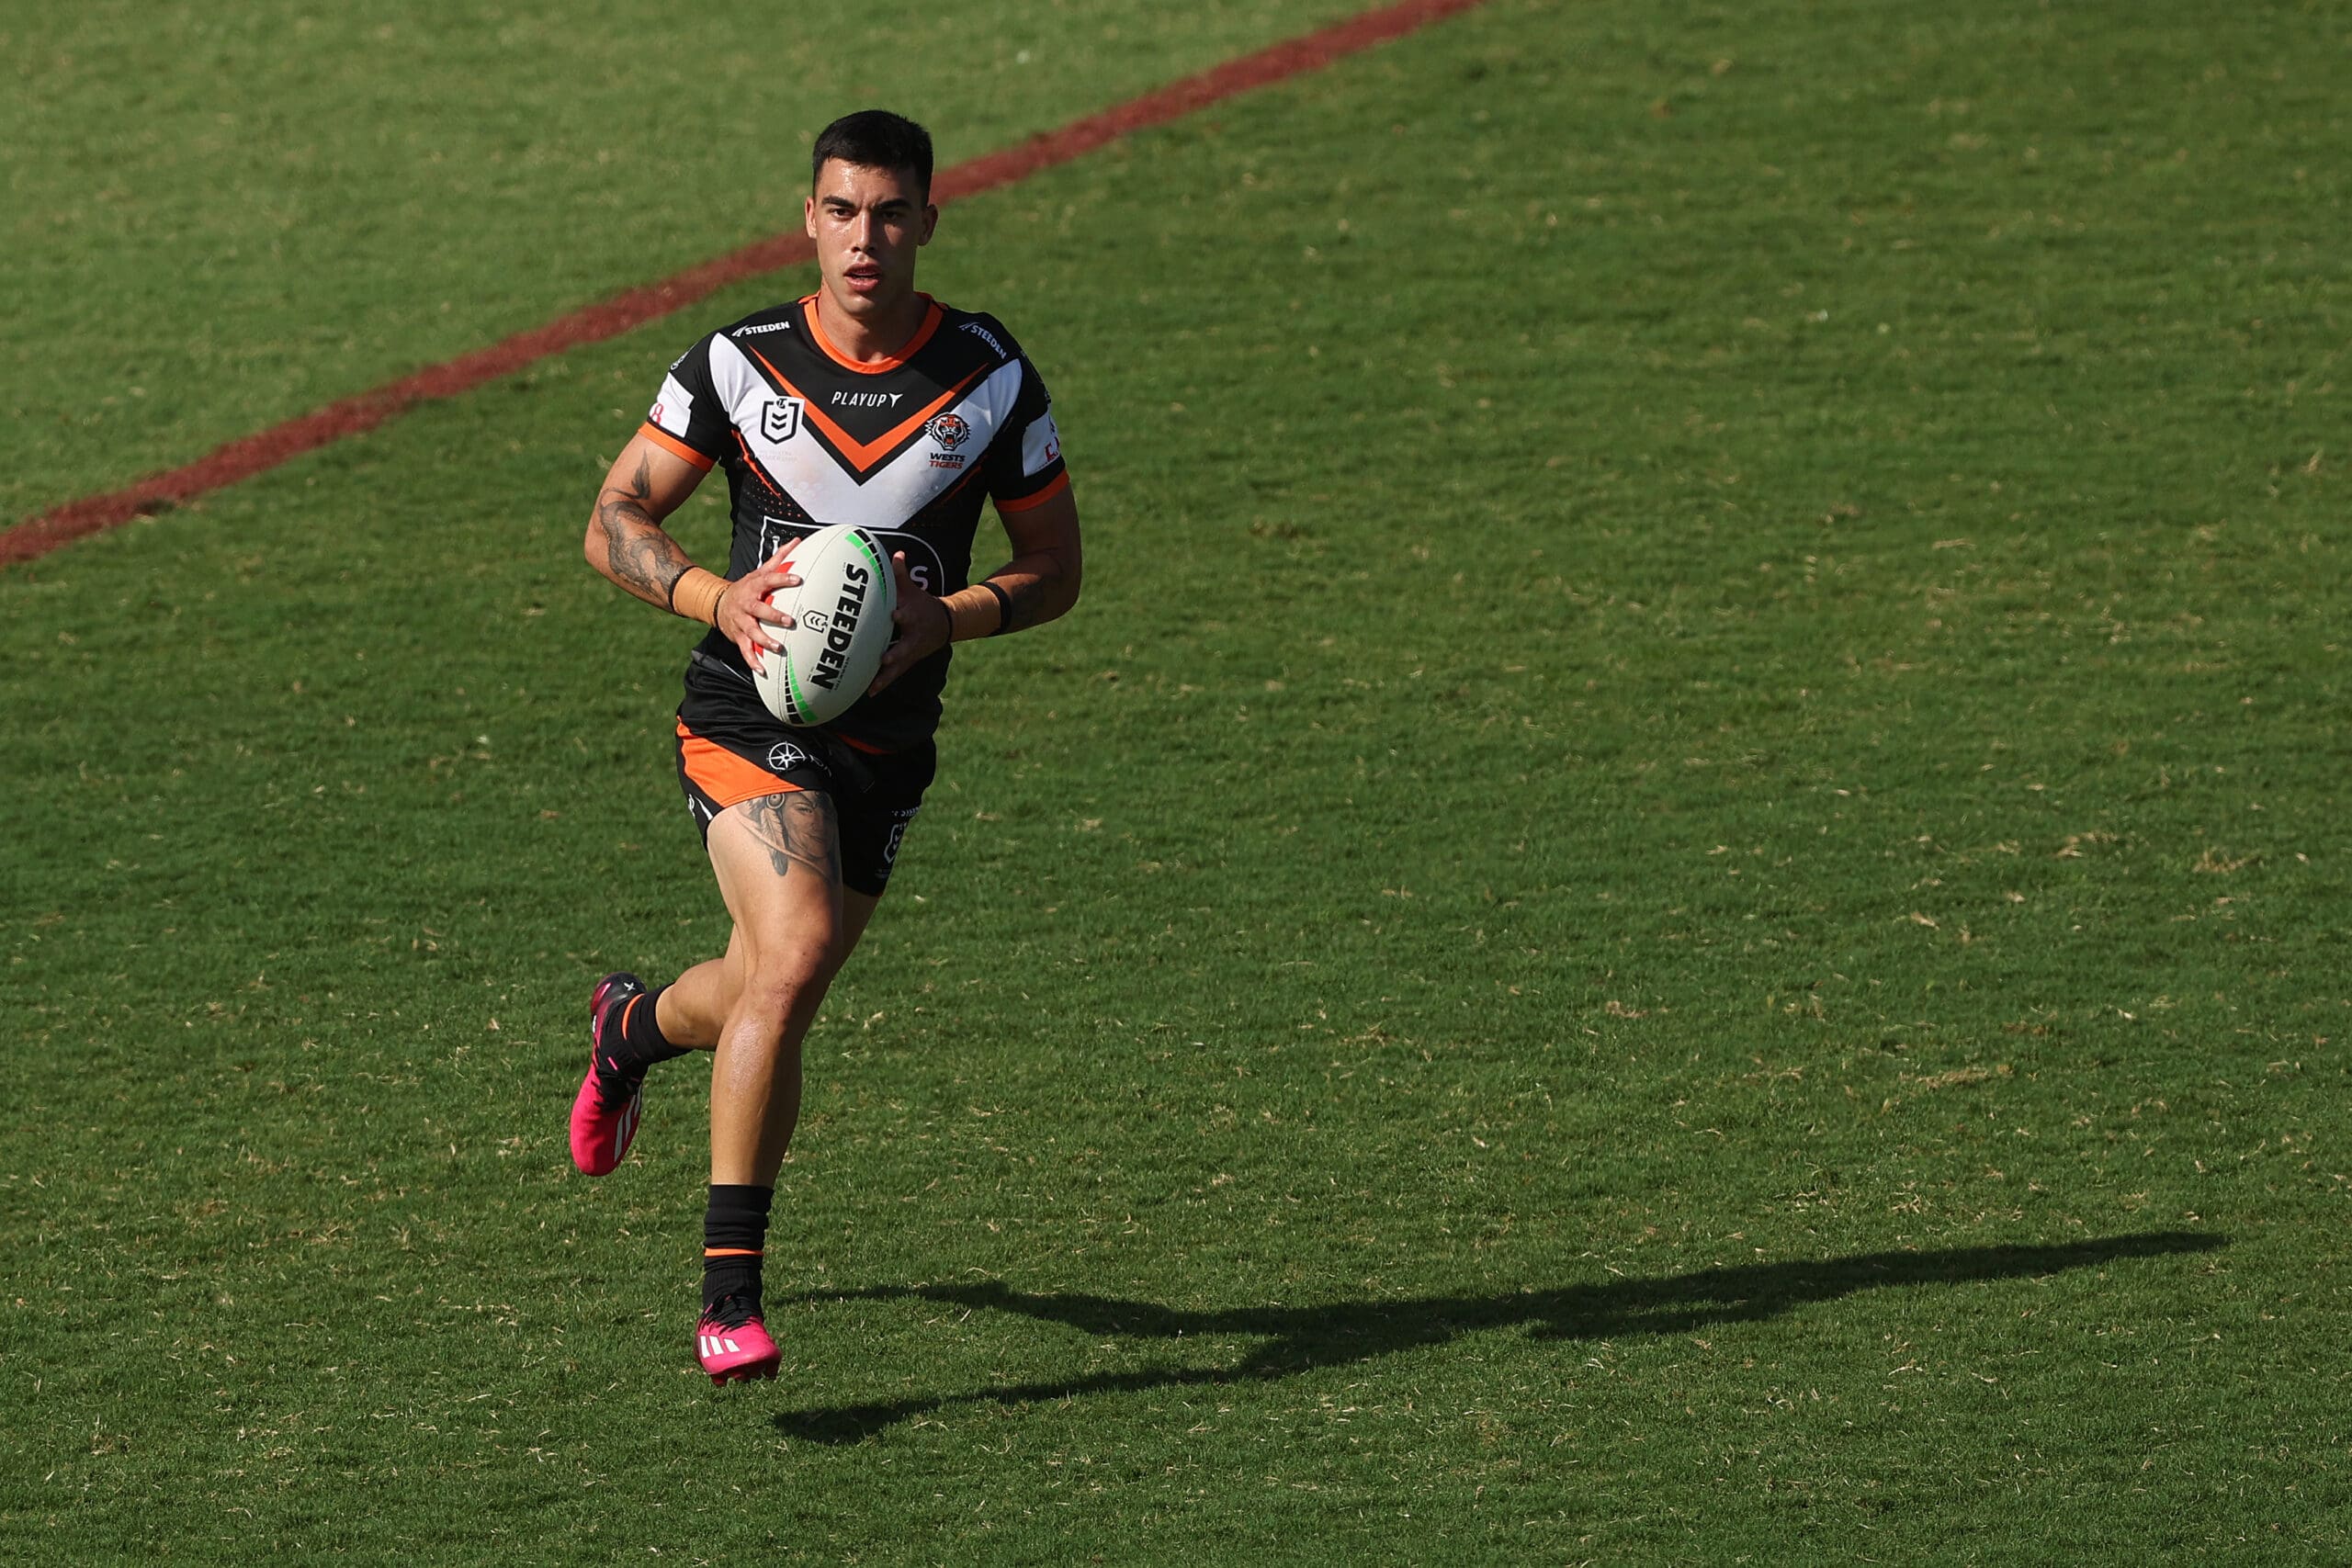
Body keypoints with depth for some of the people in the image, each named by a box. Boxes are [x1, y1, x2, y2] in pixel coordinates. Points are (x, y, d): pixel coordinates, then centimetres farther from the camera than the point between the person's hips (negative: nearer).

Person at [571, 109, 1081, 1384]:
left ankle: (637, 1025, 55)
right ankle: (730, 1288, -19)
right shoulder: (737, 364, -5)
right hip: (749, 718, -3)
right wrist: (718, 597, -20)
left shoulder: (992, 380, -3)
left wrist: (941, 620, -16)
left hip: (889, 742, 3)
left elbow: (1053, 567, 4)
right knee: (794, 959, -26)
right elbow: (615, 524, 0)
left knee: (767, 994, 17)